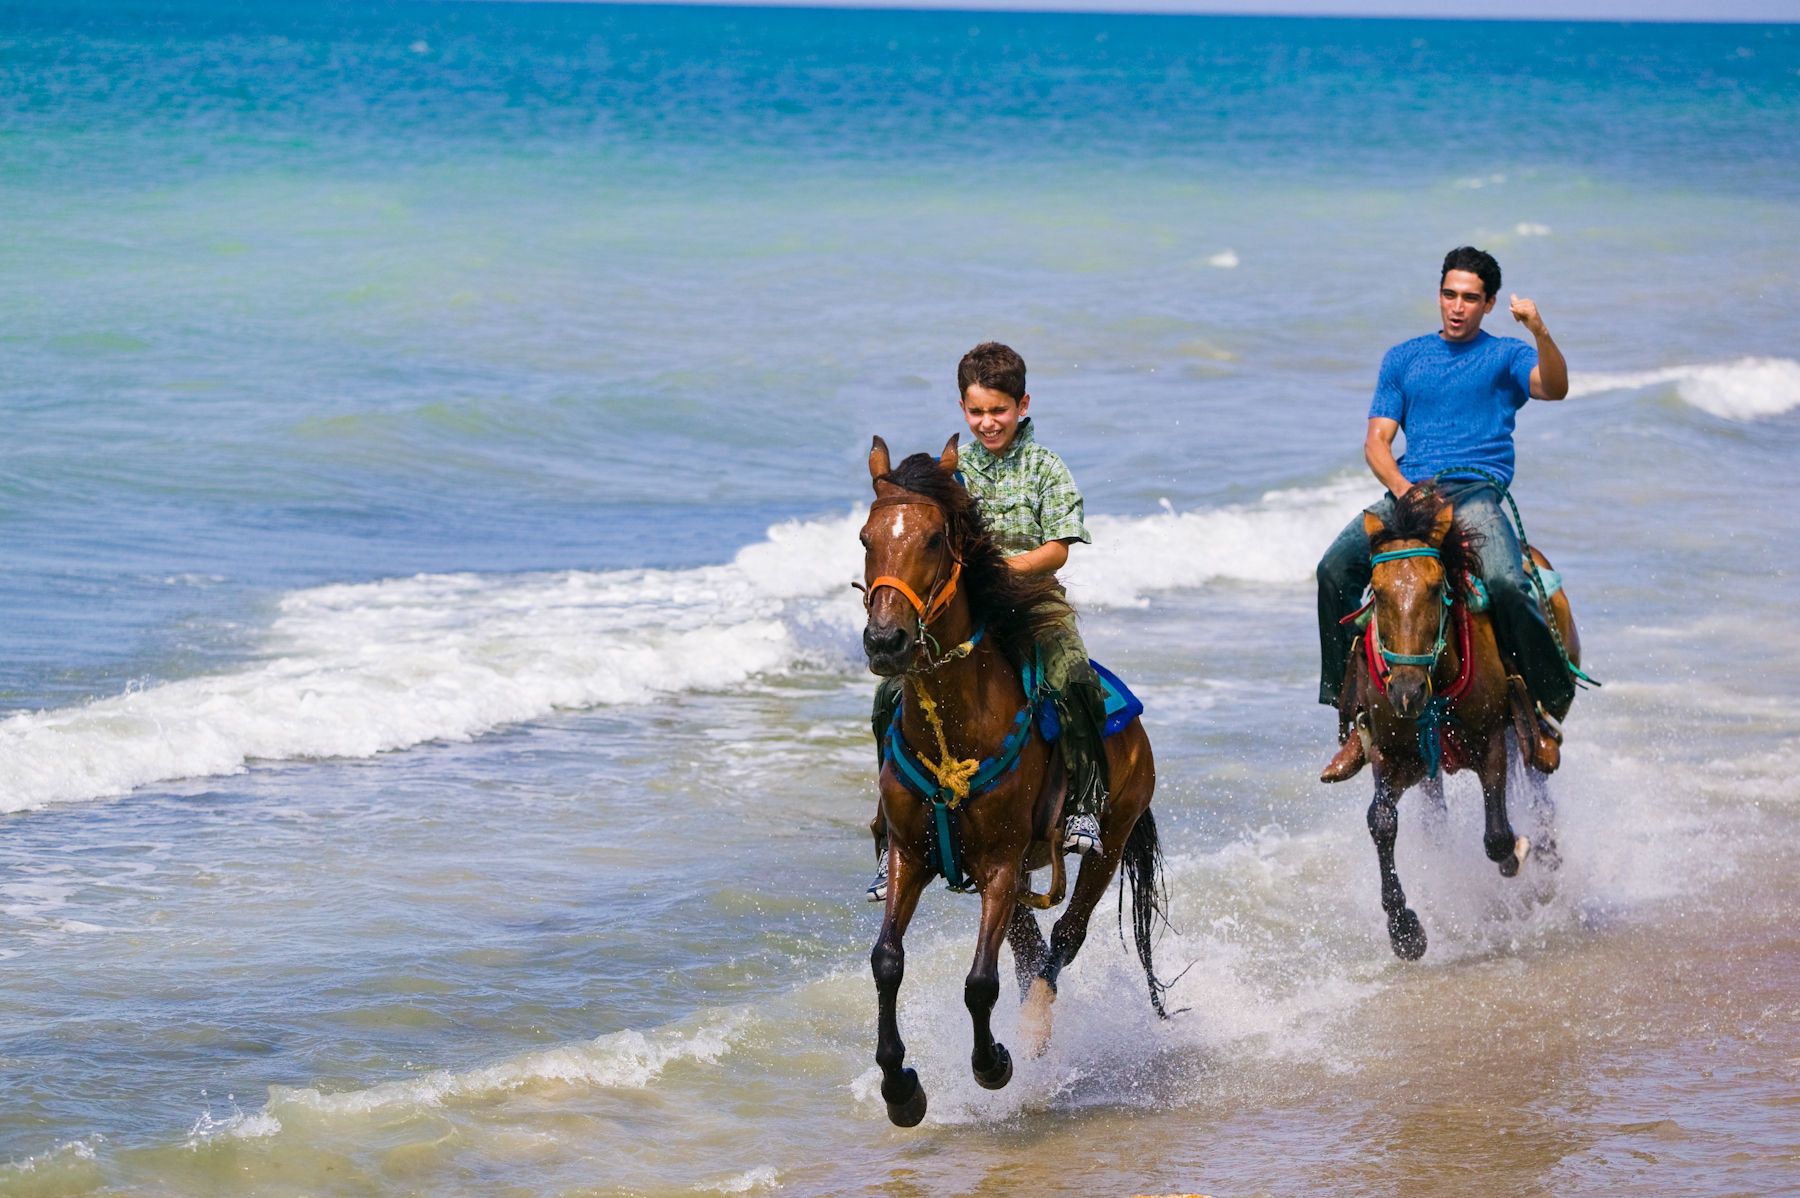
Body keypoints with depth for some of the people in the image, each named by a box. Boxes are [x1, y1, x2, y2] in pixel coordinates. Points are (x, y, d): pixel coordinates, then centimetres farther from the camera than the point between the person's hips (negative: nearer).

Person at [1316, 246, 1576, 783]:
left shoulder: (1504, 356, 11)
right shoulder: (1404, 358, 20)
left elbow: (1554, 387, -10)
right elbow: (1377, 439, 14)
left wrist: (1539, 332, -27)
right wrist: (1400, 486, -6)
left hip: (1477, 493, -3)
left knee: (1504, 583, -32)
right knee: (1336, 569, -22)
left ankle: (1550, 704, -12)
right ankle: (1351, 720, -16)